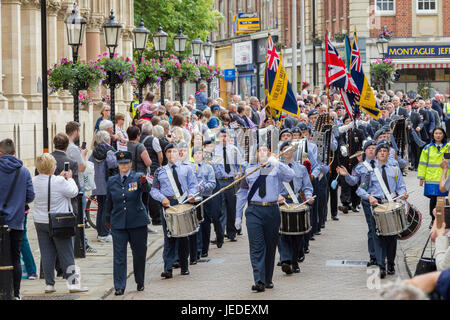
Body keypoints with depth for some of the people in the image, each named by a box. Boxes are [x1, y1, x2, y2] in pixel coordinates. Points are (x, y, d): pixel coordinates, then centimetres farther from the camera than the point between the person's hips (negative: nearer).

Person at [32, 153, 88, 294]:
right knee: (66, 254, 3)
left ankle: (49, 284, 12)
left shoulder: (34, 181, -3)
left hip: (40, 223, 5)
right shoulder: (59, 182, -20)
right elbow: (73, 192, -9)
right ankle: (73, 283, 3)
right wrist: (69, 178, 5)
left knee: (47, 255, 10)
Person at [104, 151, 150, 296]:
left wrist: (144, 183, -45)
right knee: (119, 256, -3)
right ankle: (119, 286, -2)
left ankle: (140, 282, 26)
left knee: (140, 254, 8)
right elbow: (109, 201, 17)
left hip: (137, 222, -2)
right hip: (118, 224, 2)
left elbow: (146, 189, -23)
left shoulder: (137, 177, -3)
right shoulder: (112, 181, 7)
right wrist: (108, 219, 20)